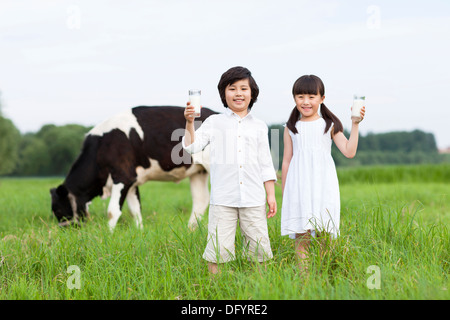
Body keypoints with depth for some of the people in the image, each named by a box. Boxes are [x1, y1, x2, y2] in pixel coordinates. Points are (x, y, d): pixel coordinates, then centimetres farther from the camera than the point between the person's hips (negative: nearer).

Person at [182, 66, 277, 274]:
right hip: (223, 198, -2)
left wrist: (271, 195, 9)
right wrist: (189, 123, -17)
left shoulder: (259, 127, 12)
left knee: (260, 248, 4)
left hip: (253, 199, 2)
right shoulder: (214, 122, 6)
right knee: (218, 249, -3)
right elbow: (192, 146, -3)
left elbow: (265, 164, 14)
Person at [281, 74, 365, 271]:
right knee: (301, 236, -4)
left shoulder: (329, 125, 7)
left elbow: (349, 152, 0)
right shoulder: (291, 128, 10)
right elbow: (287, 161, 13)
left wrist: (355, 124, -4)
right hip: (299, 187, 1)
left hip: (323, 186, 0)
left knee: (324, 236, -2)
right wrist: (284, 193, 11)